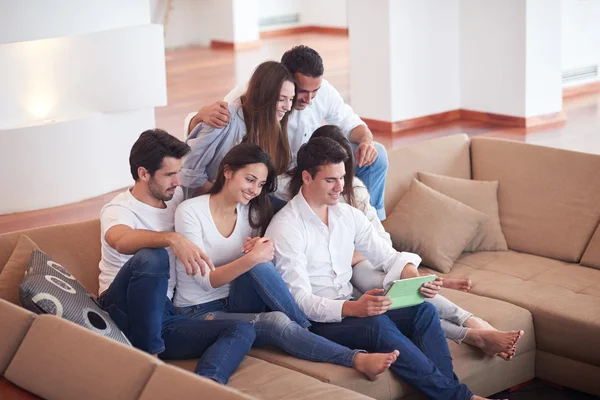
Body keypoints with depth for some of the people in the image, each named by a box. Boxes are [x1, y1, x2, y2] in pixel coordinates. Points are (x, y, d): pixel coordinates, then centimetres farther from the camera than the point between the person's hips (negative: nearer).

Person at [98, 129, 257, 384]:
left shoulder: (175, 198, 14)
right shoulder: (118, 209, -8)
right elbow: (121, 240, -35)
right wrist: (173, 239, -50)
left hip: (163, 317, 6)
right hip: (125, 314, -6)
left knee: (242, 331, -16)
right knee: (152, 257, -36)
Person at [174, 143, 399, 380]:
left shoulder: (251, 211, 6)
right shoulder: (190, 211, -12)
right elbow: (206, 280, -19)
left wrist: (261, 252, -17)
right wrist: (252, 258, -33)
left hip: (236, 304, 5)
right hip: (199, 313, -5)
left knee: (261, 264, -28)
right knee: (276, 322, -31)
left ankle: (303, 326, -19)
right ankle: (357, 360, -31)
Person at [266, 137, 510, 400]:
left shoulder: (348, 215, 9)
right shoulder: (284, 228, -13)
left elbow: (389, 257, 11)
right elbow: (299, 299, -20)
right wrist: (353, 309, -36)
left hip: (350, 307, 7)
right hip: (312, 320, -7)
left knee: (424, 310, -15)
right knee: (377, 325, -33)